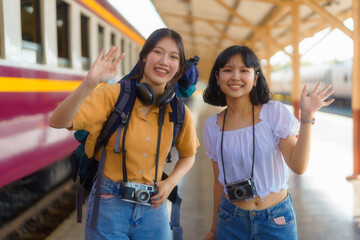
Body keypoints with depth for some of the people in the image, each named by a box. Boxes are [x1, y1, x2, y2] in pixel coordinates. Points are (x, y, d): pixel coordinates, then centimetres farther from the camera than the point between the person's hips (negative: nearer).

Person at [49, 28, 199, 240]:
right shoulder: (114, 95, -12)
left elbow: (188, 155, 17)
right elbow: (58, 122, -23)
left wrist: (170, 182, -2)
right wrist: (90, 83, -38)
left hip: (153, 209, 3)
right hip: (109, 206, -3)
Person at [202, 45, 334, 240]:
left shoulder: (275, 112, -8)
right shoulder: (212, 126, -2)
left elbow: (298, 166, -15)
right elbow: (219, 181, 7)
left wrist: (307, 117, -21)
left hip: (276, 219, -1)